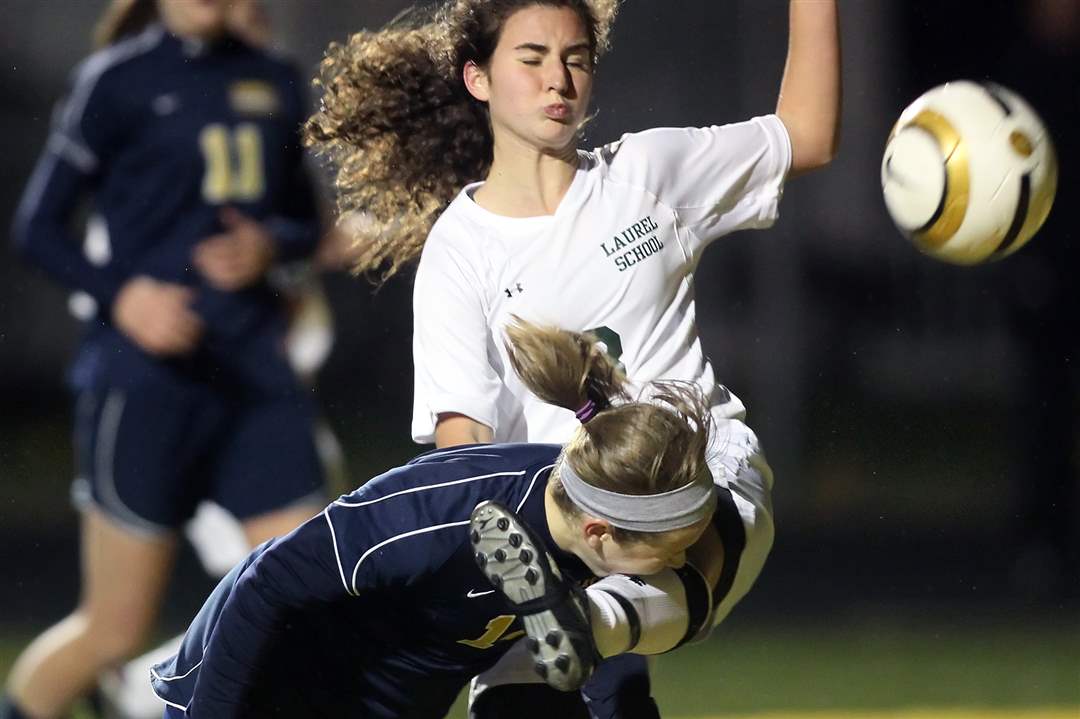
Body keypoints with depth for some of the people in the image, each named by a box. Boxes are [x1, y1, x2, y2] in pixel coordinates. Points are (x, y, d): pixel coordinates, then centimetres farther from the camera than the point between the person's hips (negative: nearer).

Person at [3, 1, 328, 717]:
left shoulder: (276, 85, 11)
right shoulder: (117, 80, -4)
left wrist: (270, 246, -3)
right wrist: (120, 293, -20)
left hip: (255, 369, 5)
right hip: (147, 374, -5)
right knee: (115, 631, 0)